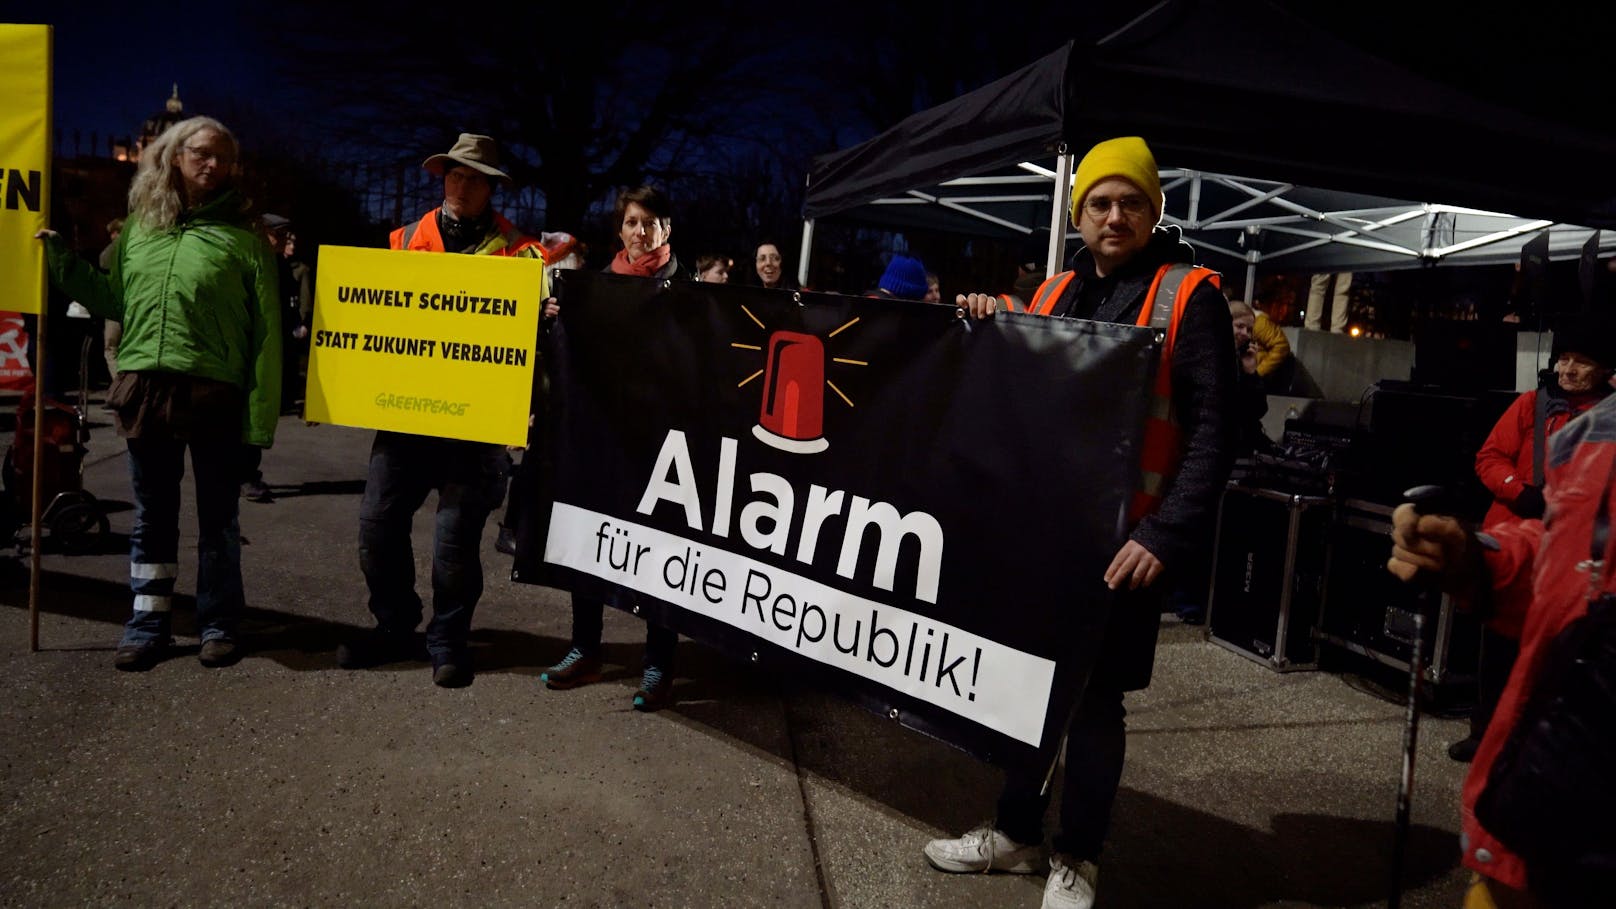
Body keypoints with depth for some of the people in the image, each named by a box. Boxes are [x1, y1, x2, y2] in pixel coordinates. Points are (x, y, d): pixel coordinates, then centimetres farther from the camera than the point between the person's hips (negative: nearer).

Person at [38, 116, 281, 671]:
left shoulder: (242, 237, -1)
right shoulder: (138, 229, 12)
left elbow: (266, 332, -5)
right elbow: (114, 301, 20)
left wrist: (262, 414, -11)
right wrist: (63, 262, 8)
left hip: (215, 393, -4)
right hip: (144, 389, 4)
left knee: (217, 520, 7)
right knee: (152, 518, 12)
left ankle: (219, 625, 20)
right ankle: (147, 625, 22)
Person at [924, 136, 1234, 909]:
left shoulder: (1190, 296, -7)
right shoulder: (1054, 290, 11)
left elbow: (1211, 428, -13)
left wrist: (1168, 534, -22)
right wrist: (992, 333, 2)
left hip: (1120, 540, -5)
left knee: (1093, 699, 6)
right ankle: (1016, 831, 33)